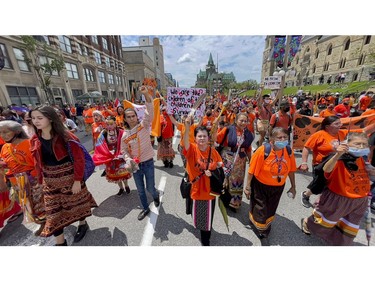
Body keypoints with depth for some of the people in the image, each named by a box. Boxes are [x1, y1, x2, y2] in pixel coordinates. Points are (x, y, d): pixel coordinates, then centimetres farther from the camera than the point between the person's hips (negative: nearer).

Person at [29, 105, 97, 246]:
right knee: (53, 211, 8)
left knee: (76, 202, 16)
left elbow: (78, 158, -16)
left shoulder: (65, 136, -15)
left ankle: (83, 224, 43)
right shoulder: (35, 140, 1)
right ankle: (60, 242, 25)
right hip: (50, 180, 5)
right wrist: (41, 181, 8)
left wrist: (77, 180, -17)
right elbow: (38, 163, 10)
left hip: (69, 176, -4)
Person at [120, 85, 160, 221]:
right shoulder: (124, 135, -1)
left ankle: (156, 195, 48)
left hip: (148, 163, -3)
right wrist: (128, 160, -14)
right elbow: (124, 151, 7)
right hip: (135, 165, 4)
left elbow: (150, 112, -24)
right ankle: (145, 208, 43)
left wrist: (146, 95, -36)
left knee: (150, 188, 10)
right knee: (140, 190, 18)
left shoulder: (144, 126, -10)